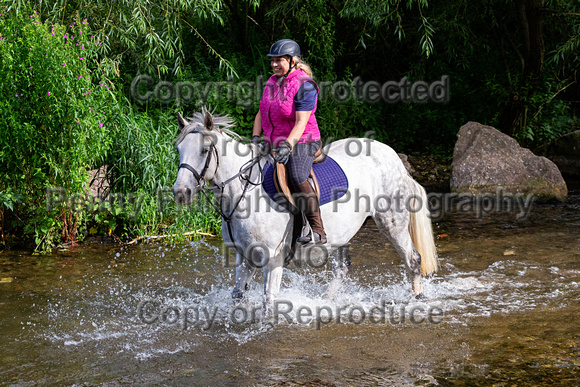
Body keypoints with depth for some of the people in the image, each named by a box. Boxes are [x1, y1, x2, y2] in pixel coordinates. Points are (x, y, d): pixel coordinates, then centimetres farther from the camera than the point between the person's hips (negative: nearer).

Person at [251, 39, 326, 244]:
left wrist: (287, 146, -31)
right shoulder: (272, 82, 10)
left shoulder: (304, 85, -14)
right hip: (274, 144, 9)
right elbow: (261, 113, 15)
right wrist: (255, 138, 1)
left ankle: (318, 232, -24)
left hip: (300, 142, -8)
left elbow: (301, 122, -21)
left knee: (297, 178, -28)